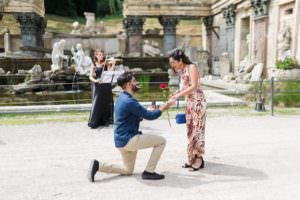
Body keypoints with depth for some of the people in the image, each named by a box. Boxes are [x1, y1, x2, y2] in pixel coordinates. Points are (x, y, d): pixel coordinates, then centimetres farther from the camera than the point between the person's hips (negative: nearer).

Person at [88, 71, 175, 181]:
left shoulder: (121, 98, 11)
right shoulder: (129, 101, -20)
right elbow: (150, 116, -16)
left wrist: (148, 110, 15)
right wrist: (165, 106, -4)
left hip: (121, 140, 10)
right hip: (128, 139, -10)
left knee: (128, 171, 23)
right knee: (161, 141, -2)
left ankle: (98, 165, 10)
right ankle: (148, 172, 1)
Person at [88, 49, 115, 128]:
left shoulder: (106, 64, 7)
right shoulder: (93, 65, 6)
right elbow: (91, 76, -2)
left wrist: (113, 64, -16)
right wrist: (95, 80, -20)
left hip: (106, 86, 2)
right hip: (97, 86, -1)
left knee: (106, 103, 5)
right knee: (96, 103, -7)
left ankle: (105, 120, 17)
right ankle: (93, 122, -3)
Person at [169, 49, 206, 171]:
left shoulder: (191, 67, -9)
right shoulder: (182, 72, 14)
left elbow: (194, 86, -19)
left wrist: (178, 95, -22)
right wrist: (175, 94, -2)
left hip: (197, 101, -8)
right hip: (188, 102, 8)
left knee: (197, 129, -6)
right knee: (190, 130, 8)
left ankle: (198, 159, 0)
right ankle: (192, 158, 15)